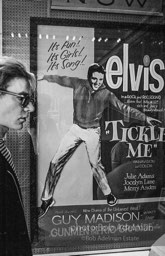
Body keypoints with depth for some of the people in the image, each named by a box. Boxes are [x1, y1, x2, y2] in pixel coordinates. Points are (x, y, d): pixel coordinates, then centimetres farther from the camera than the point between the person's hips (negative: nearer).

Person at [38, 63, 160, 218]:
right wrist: (43, 77, 17)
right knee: (56, 162, -1)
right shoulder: (78, 84, -6)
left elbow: (124, 108, -9)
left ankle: (108, 194, 28)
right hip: (76, 129, 2)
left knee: (95, 165, 1)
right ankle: (47, 199, 13)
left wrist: (145, 118, -14)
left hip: (93, 132, -2)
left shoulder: (106, 94, -9)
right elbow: (60, 79, 8)